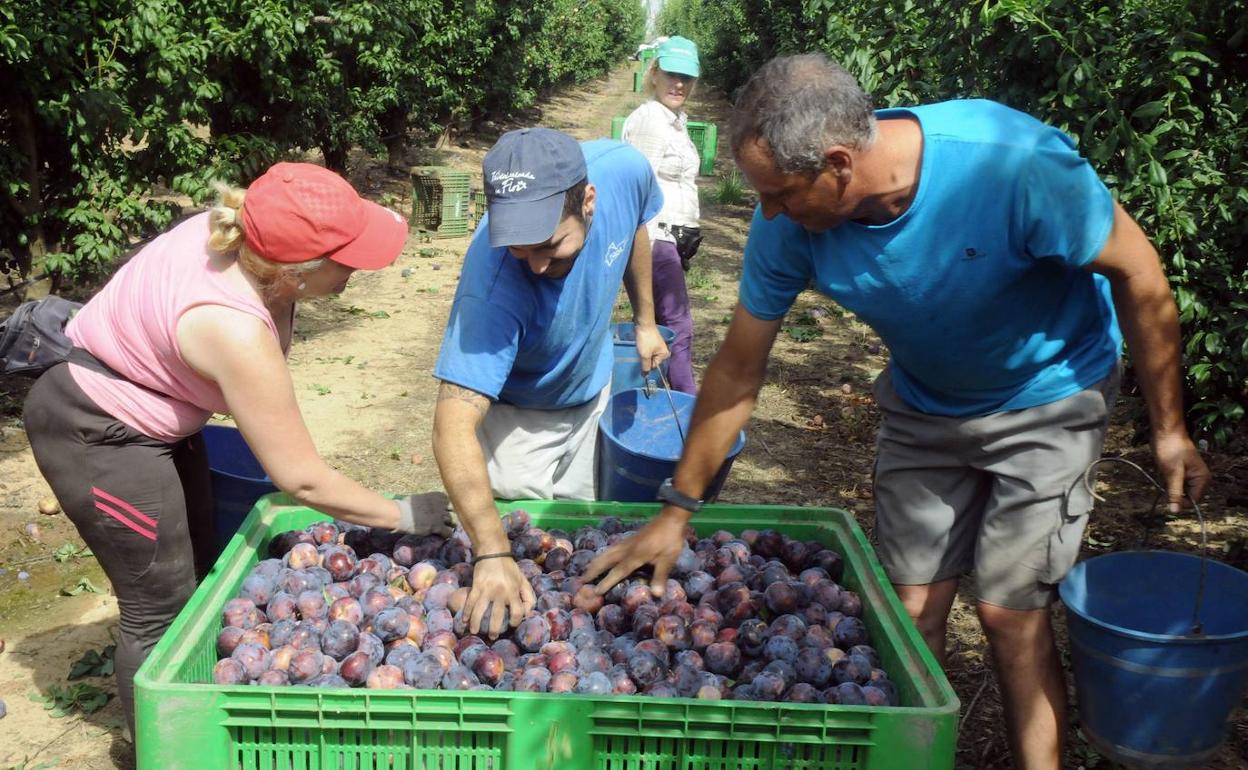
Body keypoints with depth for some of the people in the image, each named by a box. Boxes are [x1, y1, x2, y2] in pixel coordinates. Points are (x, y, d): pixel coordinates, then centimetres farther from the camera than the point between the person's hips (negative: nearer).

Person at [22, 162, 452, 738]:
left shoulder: (241, 231, -16)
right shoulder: (236, 332, -37)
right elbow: (301, 479, -28)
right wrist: (405, 515, -17)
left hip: (150, 412, 9)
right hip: (97, 435, -9)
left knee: (197, 575, 17)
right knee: (162, 609, 2)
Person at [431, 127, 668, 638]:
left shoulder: (624, 169, -30)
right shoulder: (493, 286, -45)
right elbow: (454, 424, -48)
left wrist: (645, 319, 7)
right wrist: (492, 554, -58)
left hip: (592, 387, 5)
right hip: (517, 414, -5)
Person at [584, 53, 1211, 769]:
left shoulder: (1015, 163, -36)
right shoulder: (789, 220, -23)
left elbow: (1138, 274, -19)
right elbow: (738, 371, -11)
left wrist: (1169, 429, -10)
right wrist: (677, 511, -6)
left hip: (1047, 395, -3)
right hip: (923, 404, 4)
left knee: (1010, 614, -6)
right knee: (913, 610, 6)